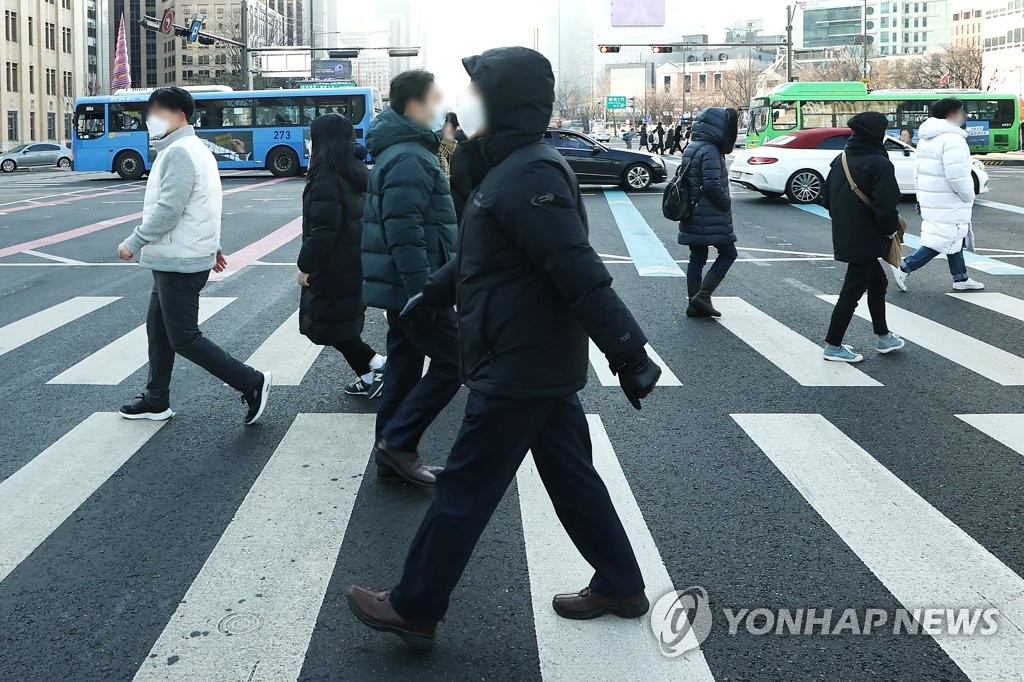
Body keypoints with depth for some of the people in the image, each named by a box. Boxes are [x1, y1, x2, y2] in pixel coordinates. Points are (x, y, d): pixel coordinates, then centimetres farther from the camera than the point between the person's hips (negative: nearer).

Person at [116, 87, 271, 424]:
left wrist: (134, 243, -17)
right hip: (174, 260, 11)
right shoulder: (194, 148, 16)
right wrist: (212, 244, 26)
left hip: (179, 262, -11)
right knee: (158, 328, 17)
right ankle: (156, 400, 26)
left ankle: (252, 383, -2)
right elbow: (200, 206, 22)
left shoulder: (179, 152, -18)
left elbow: (168, 210, -24)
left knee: (184, 338, -6)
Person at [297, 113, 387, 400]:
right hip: (358, 263, 9)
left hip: (335, 269, -9)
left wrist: (305, 266, -13)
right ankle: (370, 375, 18)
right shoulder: (356, 173, 8)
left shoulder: (327, 178, -18)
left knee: (328, 325, 2)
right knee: (344, 322, 17)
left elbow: (323, 231, -22)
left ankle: (376, 364, -2)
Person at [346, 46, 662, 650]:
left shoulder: (528, 177, -21)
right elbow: (481, 260, 25)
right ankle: (620, 586, 28)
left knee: (466, 489, 0)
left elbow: (581, 273, -28)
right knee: (571, 476, 17)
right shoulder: (517, 169, 13)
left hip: (517, 372, -10)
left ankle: (414, 610, 12)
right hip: (544, 367, 10)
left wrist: (628, 352, -30)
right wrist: (431, 297, 32)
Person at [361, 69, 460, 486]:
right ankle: (398, 442, -1)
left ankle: (390, 454, 20)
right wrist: (424, 295, -26)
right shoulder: (410, 159, -18)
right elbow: (405, 234, -25)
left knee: (404, 368, 14)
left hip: (402, 288, 10)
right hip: (412, 287, -10)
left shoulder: (402, 151, 17)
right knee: (450, 362, -5)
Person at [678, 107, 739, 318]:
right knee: (728, 253, 2)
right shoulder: (710, 151, -17)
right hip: (711, 217, -9)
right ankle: (702, 296, -6)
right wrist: (727, 203, -9)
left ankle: (694, 305, 13)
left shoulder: (690, 148, 13)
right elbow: (712, 185, -23)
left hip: (693, 216, 9)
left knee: (697, 258, 12)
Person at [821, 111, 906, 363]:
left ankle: (883, 337, 32)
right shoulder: (879, 163, -18)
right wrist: (892, 229, -7)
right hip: (866, 239, -9)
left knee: (878, 283, 22)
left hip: (844, 236, 9)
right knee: (853, 291, 1)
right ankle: (833, 346, 8)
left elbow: (826, 198, 12)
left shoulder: (841, 159, 6)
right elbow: (885, 206, -25)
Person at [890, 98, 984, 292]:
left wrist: (921, 196, 20)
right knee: (942, 240, -6)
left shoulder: (926, 138, 12)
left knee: (955, 239, 18)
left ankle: (961, 278, 24)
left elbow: (918, 171, 15)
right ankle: (904, 268, -8)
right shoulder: (953, 139, -19)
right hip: (948, 203, -10)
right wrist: (969, 196, -11)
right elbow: (957, 176, -24)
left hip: (930, 199, 10)